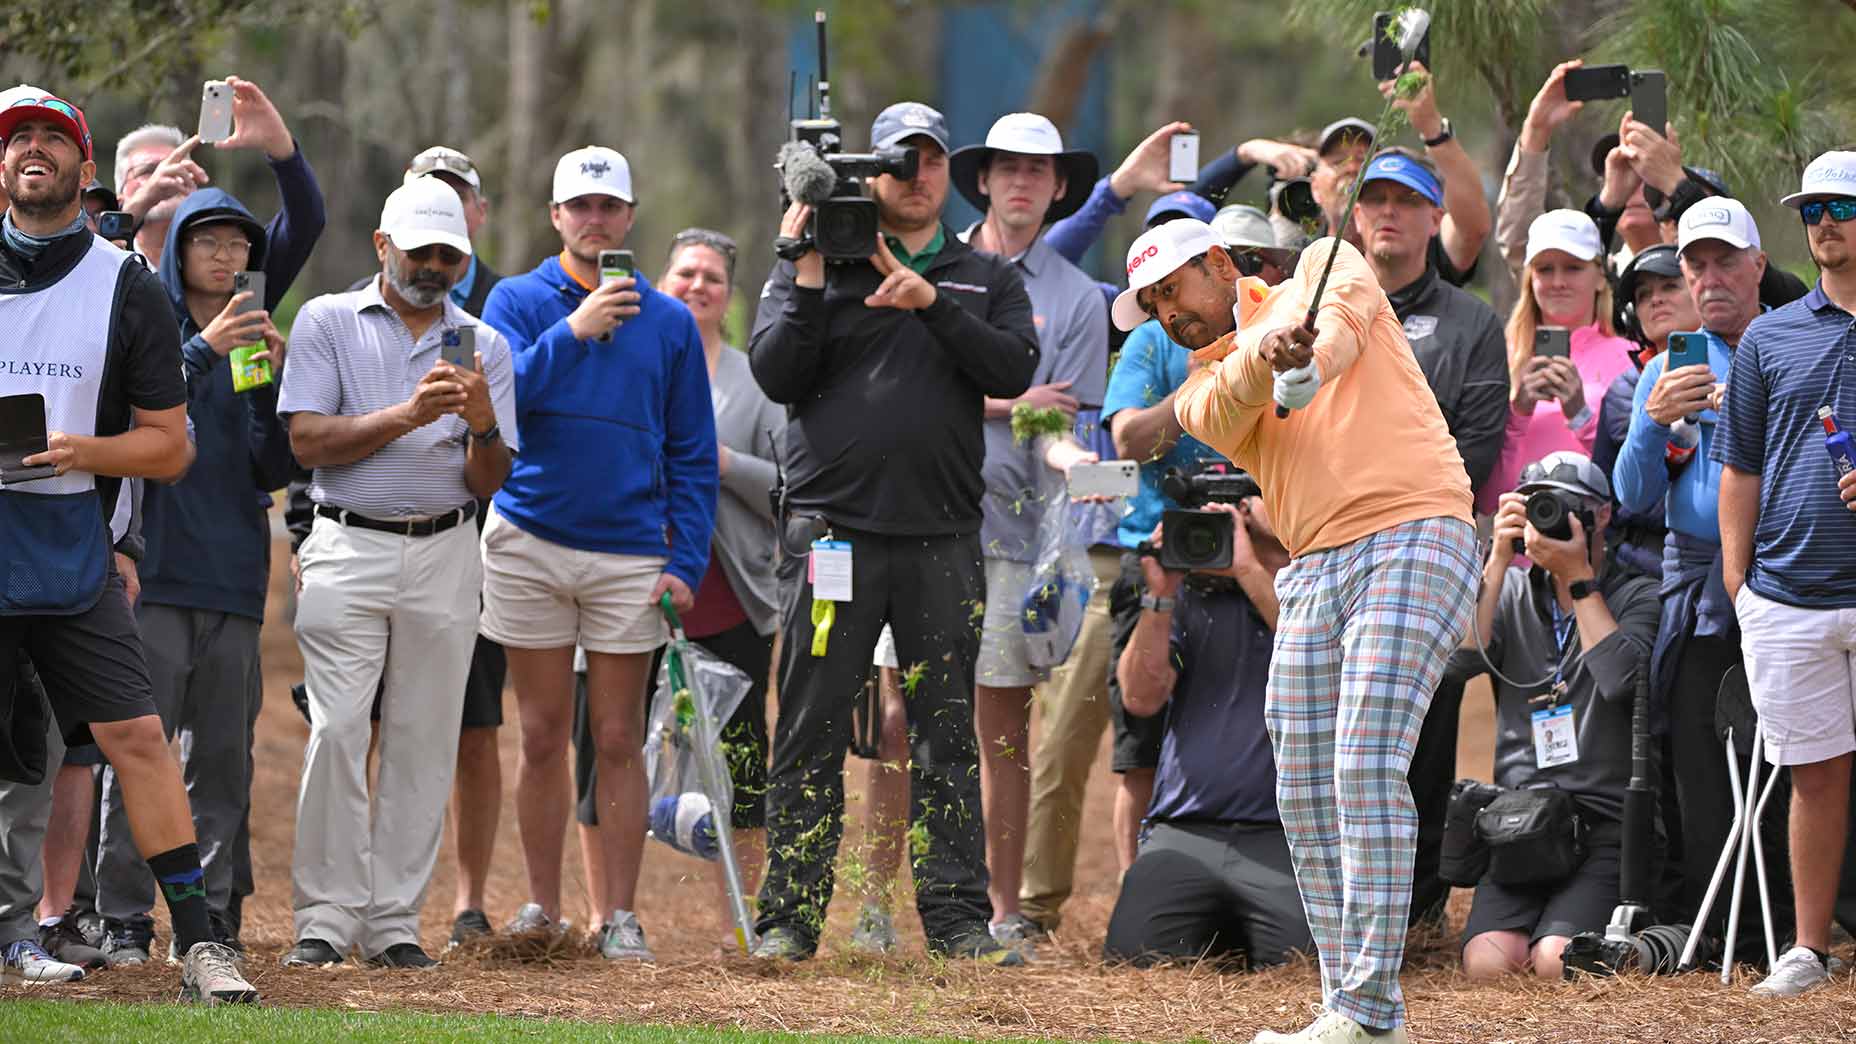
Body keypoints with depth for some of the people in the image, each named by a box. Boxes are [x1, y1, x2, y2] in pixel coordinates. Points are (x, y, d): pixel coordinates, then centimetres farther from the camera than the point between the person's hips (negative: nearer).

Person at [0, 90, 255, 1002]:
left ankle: (195, 941, -5)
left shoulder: (128, 291, 3)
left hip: (74, 559, -1)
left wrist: (79, 451, -14)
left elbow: (170, 446, 4)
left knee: (136, 736, -8)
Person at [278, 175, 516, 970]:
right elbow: (309, 442, -5)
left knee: (423, 742, 1)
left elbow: (489, 483, 7)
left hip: (444, 555, 3)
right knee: (337, 731, -11)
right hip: (349, 548, -3)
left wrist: (483, 423, -15)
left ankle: (394, 924, 5)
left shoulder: (484, 345, 12)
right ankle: (325, 919, -7)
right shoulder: (328, 322, 5)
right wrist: (409, 414, -16)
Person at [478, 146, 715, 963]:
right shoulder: (518, 301, 4)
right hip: (530, 543, 0)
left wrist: (686, 560, -3)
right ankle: (542, 904, 11)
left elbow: (692, 456, 7)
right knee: (542, 736, 4)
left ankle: (622, 916, 3)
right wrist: (574, 333, -22)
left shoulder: (668, 322, 8)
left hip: (630, 555, 0)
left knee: (618, 741, 0)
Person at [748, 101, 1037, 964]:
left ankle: (959, 920, 6)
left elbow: (1014, 369, -4)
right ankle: (789, 917, 2)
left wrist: (930, 303, -13)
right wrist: (807, 279, -12)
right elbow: (776, 375, -3)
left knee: (947, 736, 4)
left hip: (943, 537, 2)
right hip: (833, 528, -2)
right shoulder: (820, 263, 8)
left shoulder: (987, 279, 14)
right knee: (812, 733, -2)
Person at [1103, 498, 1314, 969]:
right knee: (1134, 952, -21)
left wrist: (1250, 571, -11)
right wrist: (1159, 596, -6)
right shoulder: (1193, 595, 16)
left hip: (1283, 834, -2)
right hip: (1184, 832, 2)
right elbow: (1142, 696, 5)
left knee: (1296, 957, -27)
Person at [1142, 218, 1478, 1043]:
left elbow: (1343, 315, -13)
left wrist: (1311, 369, -36)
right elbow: (1226, 412, -6)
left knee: (1366, 766, -17)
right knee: (1305, 796, 2)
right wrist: (1263, 357, -29)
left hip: (1411, 536, -7)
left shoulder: (1324, 268, 11)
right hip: (1311, 573, 7)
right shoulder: (1200, 393, 19)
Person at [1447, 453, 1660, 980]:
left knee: (1558, 964, -26)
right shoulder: (1513, 591, 15)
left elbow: (1620, 677, -14)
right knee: (1488, 964, -22)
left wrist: (1578, 577, -9)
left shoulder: (1636, 595, 5)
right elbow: (1461, 660, -3)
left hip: (1602, 821, -3)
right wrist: (1498, 560, -6)